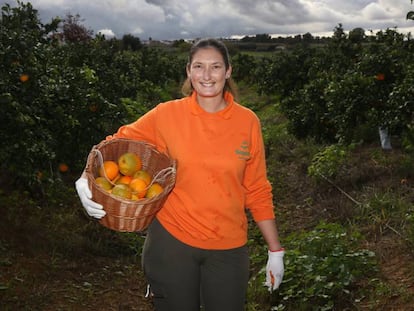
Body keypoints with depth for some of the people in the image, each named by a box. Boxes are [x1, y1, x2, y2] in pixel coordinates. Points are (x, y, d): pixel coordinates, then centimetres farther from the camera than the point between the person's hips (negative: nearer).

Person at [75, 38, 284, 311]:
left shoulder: (248, 122, -3)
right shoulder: (167, 115, -7)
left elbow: (257, 191, 2)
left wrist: (275, 250, 4)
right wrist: (88, 179, -21)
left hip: (228, 247, 1)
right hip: (171, 239, -1)